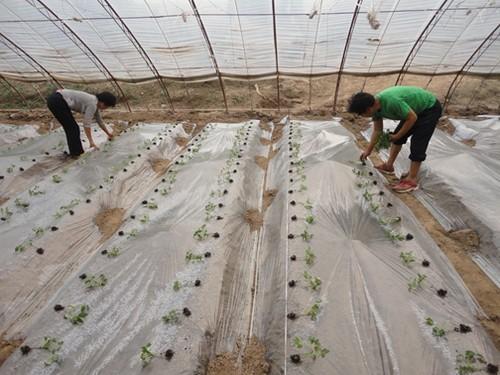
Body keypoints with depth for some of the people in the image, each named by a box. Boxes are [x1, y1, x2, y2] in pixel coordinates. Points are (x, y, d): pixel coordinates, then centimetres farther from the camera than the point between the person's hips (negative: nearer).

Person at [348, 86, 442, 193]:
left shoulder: (391, 102, -38)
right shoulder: (375, 105, -10)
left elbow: (412, 118, -29)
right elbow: (377, 130, 1)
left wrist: (397, 136, -18)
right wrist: (368, 150, 6)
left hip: (431, 108, -8)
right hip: (415, 109, 9)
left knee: (417, 144, -13)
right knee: (397, 136, 11)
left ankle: (411, 180, -7)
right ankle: (389, 166, 24)